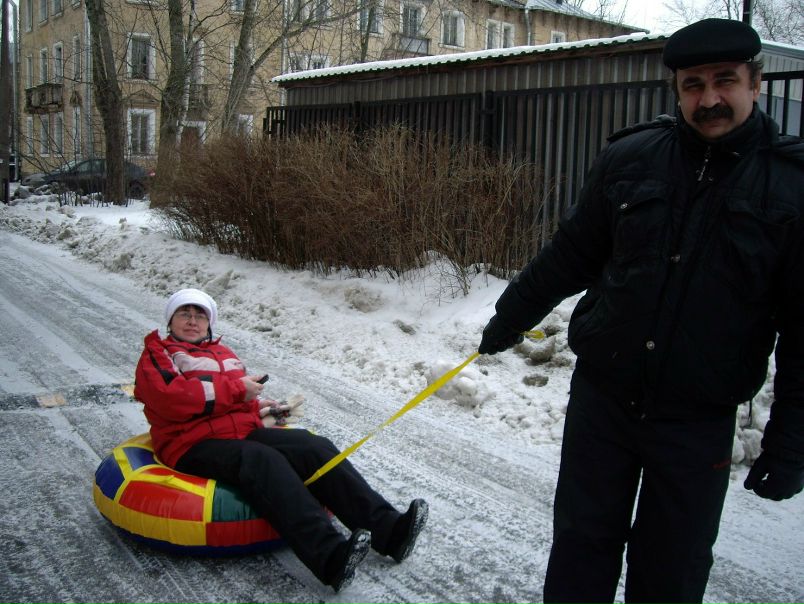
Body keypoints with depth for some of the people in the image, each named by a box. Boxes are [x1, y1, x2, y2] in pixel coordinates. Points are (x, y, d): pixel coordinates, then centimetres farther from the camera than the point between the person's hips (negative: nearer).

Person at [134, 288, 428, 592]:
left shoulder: (223, 353, 32)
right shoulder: (157, 355, 12)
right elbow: (169, 397, -9)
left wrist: (260, 407, 7)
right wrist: (235, 388, -9)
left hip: (247, 432, 7)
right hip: (196, 445, -6)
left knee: (315, 447, -19)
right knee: (264, 461, -37)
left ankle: (386, 527, -29)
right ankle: (330, 557, -53)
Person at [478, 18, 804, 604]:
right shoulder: (629, 159, -3)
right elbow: (570, 256, 9)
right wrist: (509, 319, 15)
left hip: (698, 422, -1)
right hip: (601, 396, 2)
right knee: (581, 544, 13)